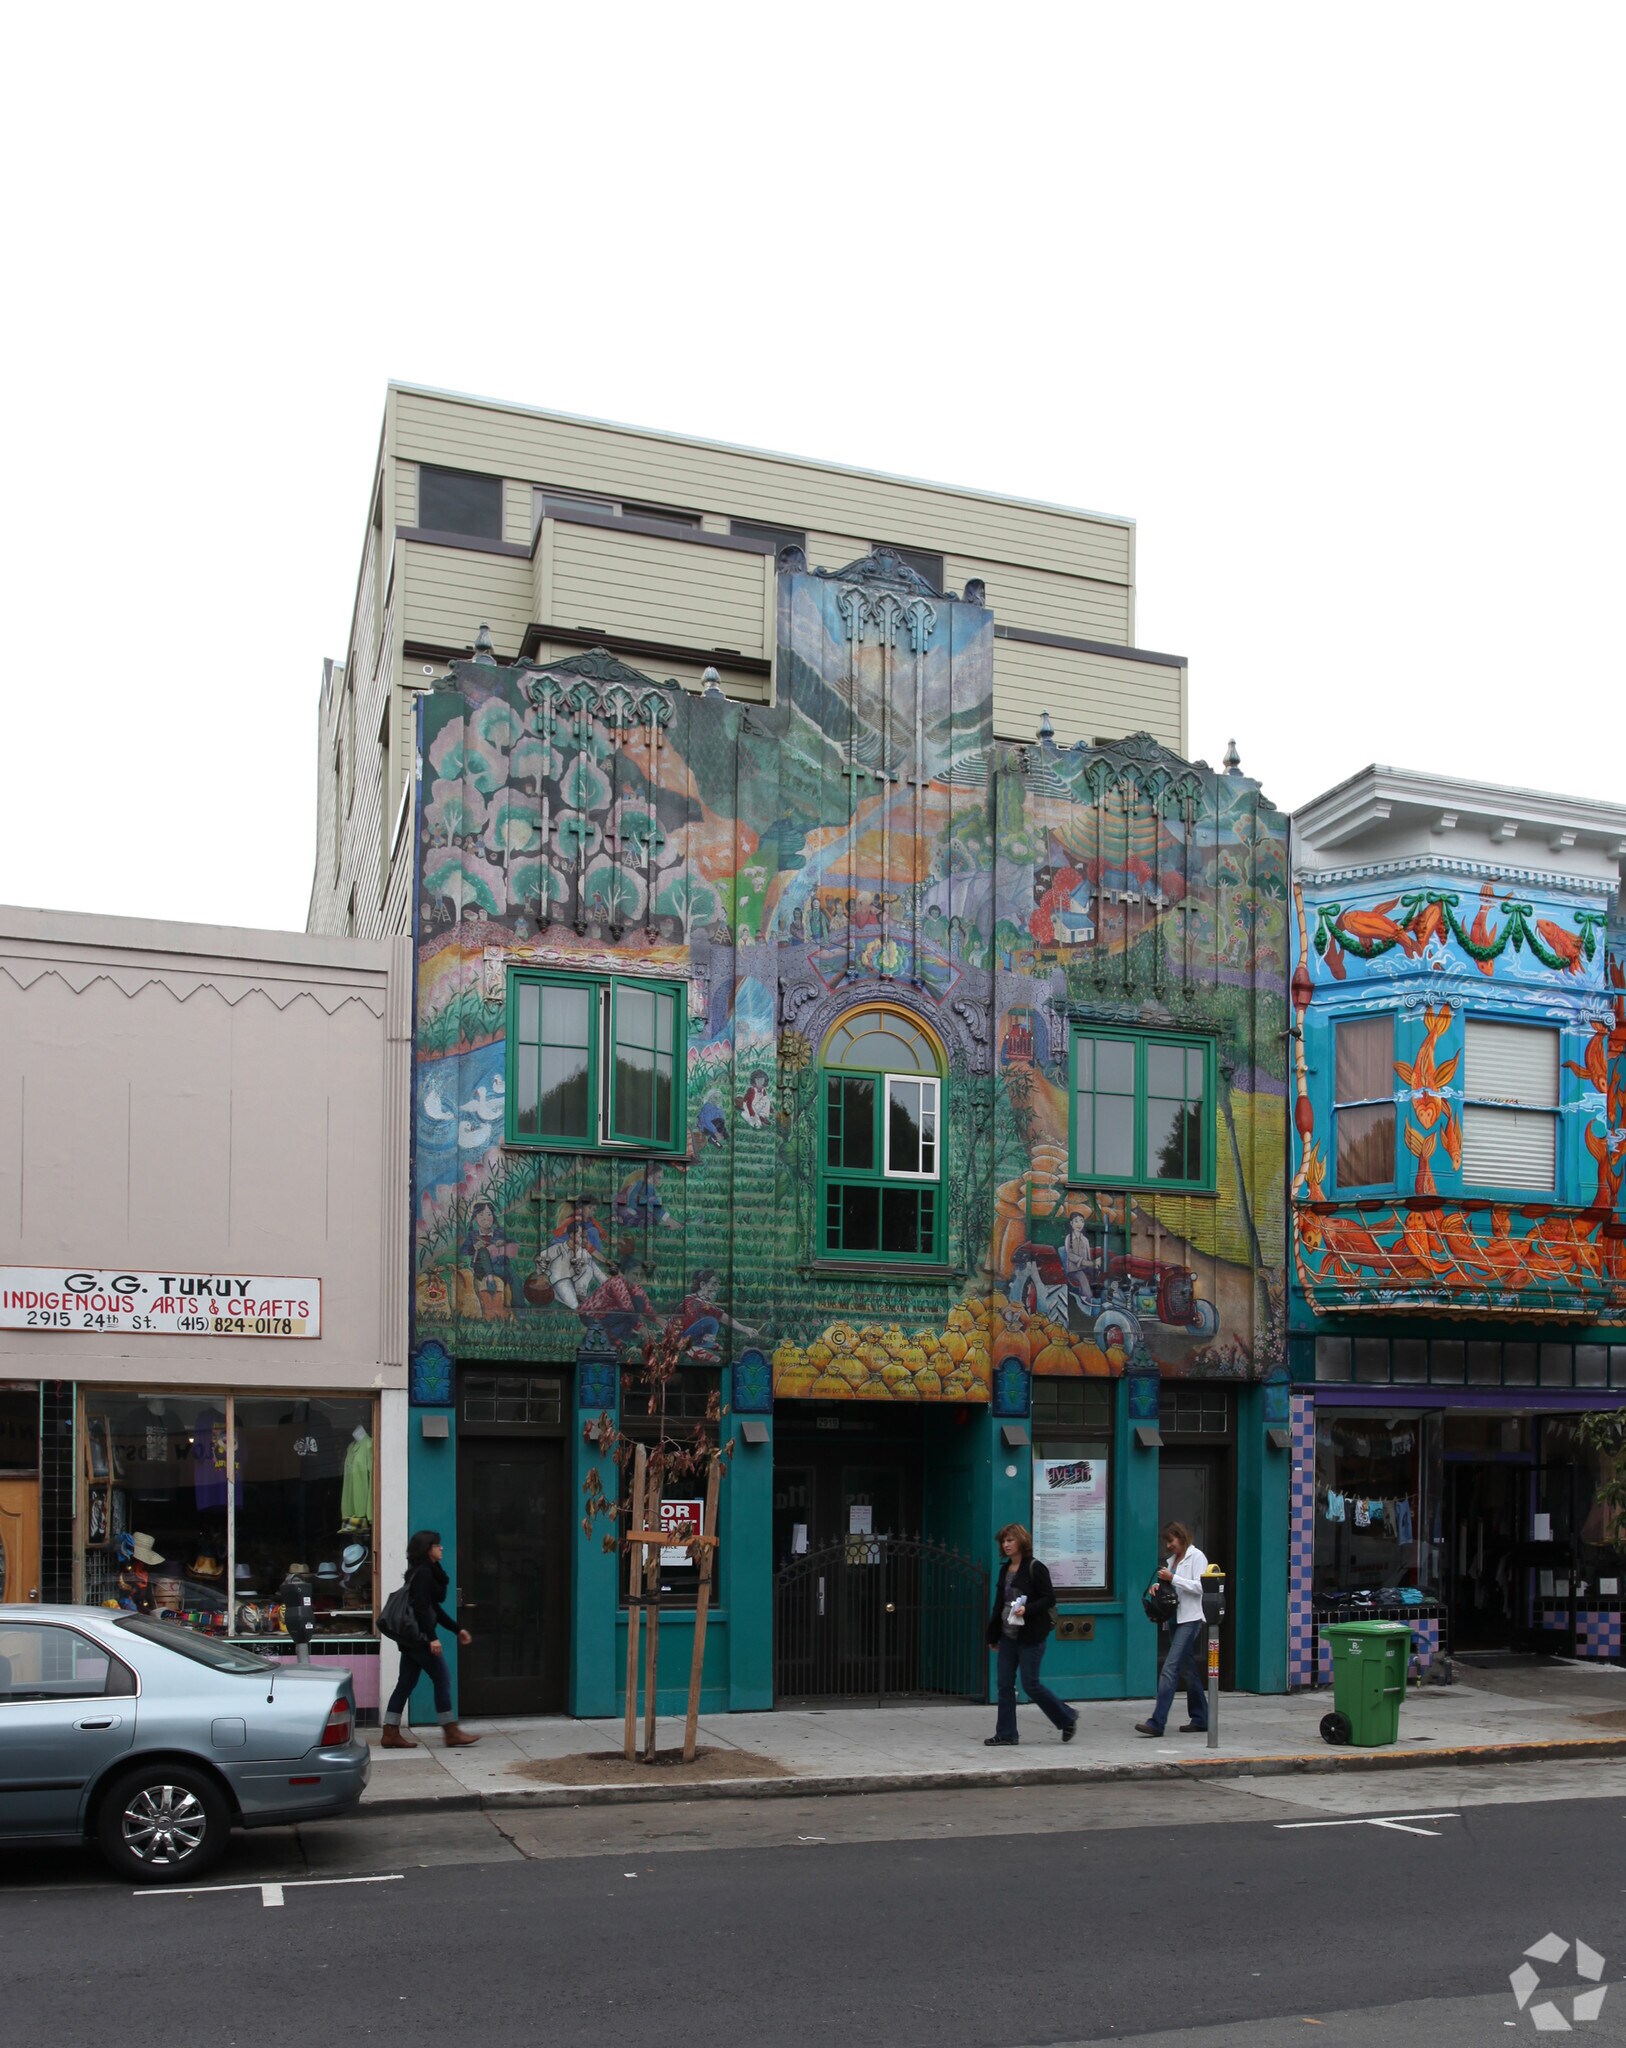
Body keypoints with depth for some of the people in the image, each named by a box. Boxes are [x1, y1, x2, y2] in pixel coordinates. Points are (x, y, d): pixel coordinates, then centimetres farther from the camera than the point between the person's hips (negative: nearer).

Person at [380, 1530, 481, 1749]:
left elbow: (434, 1608, 22)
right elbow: (420, 1607, -21)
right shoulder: (423, 1573, -13)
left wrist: (457, 1629, 22)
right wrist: (432, 1637, -25)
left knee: (406, 1683, 10)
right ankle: (451, 1733, -1)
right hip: (419, 1635, -10)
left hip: (411, 1637, 10)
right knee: (442, 1679, -5)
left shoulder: (426, 1572, 18)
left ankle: (391, 1734, 10)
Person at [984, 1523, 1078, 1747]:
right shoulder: (1005, 1569, 12)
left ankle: (1067, 1719, 14)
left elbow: (1049, 1599, -12)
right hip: (1008, 1635, 8)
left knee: (1030, 1684, -5)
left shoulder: (1035, 1568, -10)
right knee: (1005, 1684, 5)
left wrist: (1027, 1609, -27)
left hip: (1030, 1636, -7)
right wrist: (993, 1635, 17)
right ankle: (1006, 1733, 11)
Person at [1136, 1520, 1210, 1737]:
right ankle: (1200, 1719, 21)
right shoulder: (1172, 1560, 17)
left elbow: (1199, 1587, -13)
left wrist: (1172, 1578, -18)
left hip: (1190, 1620, -8)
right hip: (1176, 1619, 8)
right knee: (1188, 1670, 13)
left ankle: (1157, 1722, -19)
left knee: (1170, 1668, -15)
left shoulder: (1196, 1557, -5)